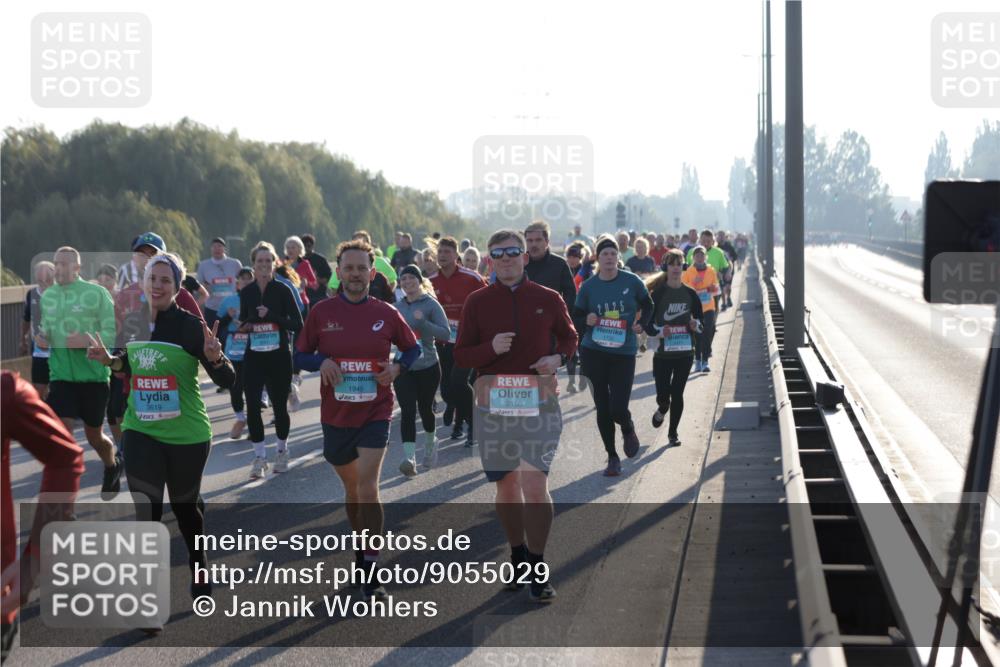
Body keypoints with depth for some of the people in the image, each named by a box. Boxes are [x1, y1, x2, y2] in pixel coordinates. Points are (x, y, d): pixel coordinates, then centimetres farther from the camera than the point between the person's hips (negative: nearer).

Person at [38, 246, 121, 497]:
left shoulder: (96, 293, -9)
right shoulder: (48, 296, 6)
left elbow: (114, 333, -12)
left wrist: (87, 341, -28)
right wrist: (42, 338, -3)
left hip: (94, 376, -3)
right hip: (61, 377, 3)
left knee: (94, 436, 13)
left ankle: (113, 467, 46)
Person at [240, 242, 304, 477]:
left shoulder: (282, 290, -5)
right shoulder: (246, 292, 4)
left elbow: (297, 324, -9)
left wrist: (271, 315, -19)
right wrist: (244, 326, -4)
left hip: (279, 356, -2)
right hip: (253, 357, 2)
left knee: (279, 405, 7)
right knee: (252, 406, -7)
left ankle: (282, 451, 31)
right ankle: (259, 457, 4)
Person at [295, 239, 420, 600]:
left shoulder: (386, 314, -2)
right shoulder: (321, 312, -2)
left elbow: (413, 348, 11)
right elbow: (299, 356, 3)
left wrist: (398, 366, -10)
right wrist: (320, 361, -18)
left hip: (375, 412, -2)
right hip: (335, 415, 2)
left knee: (367, 485, -16)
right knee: (351, 486, 16)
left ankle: (371, 569, -11)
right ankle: (362, 547, 39)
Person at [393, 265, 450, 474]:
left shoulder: (431, 304, -6)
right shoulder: (398, 306, 6)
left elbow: (446, 333, -14)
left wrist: (422, 322, -25)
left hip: (428, 366, -2)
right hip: (403, 368, 2)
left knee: (425, 408, 13)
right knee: (407, 411, -11)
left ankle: (430, 442, 42)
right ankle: (409, 457, -18)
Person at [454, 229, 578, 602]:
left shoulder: (548, 299, 3)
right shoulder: (477, 302, 3)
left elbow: (568, 336, 18)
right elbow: (461, 355, 4)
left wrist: (559, 357, -4)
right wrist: (491, 348, -16)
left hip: (539, 400, -2)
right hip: (493, 401, 2)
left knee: (535, 483, -12)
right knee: (506, 486, 11)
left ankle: (538, 571, -3)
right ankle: (519, 557, 30)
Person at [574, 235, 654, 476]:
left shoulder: (632, 281, -2)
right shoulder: (588, 287, 0)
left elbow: (647, 305, 13)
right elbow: (576, 317, 8)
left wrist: (641, 325, -4)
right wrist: (587, 320, -14)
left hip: (624, 353, -1)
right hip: (594, 353, 1)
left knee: (618, 409, -10)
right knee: (602, 408, 4)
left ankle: (628, 429, 27)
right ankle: (612, 457, 19)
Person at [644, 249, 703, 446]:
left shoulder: (690, 294, 3)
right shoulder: (657, 294, -6)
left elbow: (700, 318, 14)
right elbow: (647, 323, -6)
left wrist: (696, 325, -9)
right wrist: (659, 331, -25)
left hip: (685, 352, 2)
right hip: (662, 352, -2)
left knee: (677, 393, 4)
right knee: (663, 395, -2)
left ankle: (673, 432, 19)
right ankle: (661, 411, 34)